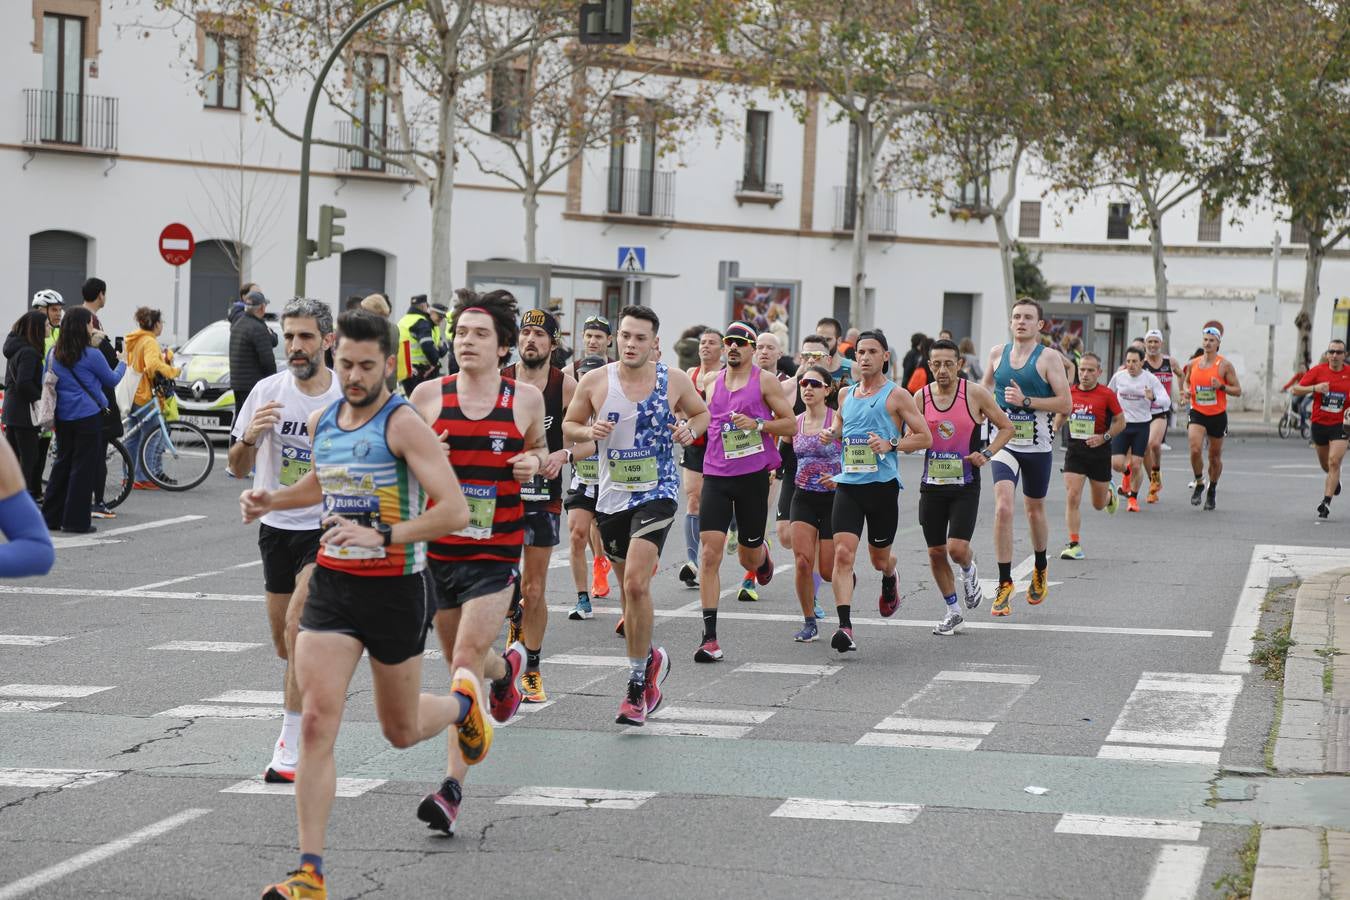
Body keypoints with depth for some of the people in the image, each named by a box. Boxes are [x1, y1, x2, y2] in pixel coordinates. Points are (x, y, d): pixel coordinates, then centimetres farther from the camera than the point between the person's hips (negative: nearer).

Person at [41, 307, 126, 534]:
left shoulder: (54, 354, 4)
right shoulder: (91, 356, -12)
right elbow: (112, 380, 2)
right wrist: (122, 363, 19)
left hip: (62, 417, 6)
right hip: (88, 416, -6)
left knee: (62, 464, 15)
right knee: (83, 467, 0)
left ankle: (50, 516, 16)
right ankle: (76, 521, 0)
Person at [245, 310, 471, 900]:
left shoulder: (403, 424, -15)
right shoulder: (321, 422, 6)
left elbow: (455, 510, -23)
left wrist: (383, 536, -30)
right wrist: (271, 500, 12)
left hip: (395, 589, -4)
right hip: (332, 584, 4)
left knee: (401, 731, 12)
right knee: (316, 721, -10)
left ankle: (463, 701, 49)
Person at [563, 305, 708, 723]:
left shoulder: (674, 380, -3)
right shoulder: (594, 382, -2)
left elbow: (703, 412, 14)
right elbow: (568, 424, 9)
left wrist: (690, 429, -7)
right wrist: (589, 430, -12)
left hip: (657, 492, -3)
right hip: (612, 496, 3)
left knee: (636, 583, -19)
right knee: (628, 587, 15)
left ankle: (637, 686, -11)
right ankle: (650, 660, 40)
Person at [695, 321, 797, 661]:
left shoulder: (764, 380, -1)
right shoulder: (714, 385, 11)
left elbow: (791, 425, -2)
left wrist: (758, 423, -16)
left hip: (753, 476, -2)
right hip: (716, 477, 2)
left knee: (749, 557, 9)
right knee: (709, 553, -11)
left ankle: (763, 557, 51)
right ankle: (710, 638, -10)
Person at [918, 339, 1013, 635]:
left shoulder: (975, 394, -8)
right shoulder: (921, 397, 1)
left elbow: (1006, 427, 2)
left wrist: (987, 453, -12)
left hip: (965, 485, -3)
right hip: (932, 485, 3)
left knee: (957, 548, -16)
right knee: (936, 552, 6)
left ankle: (969, 571, 22)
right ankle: (952, 612, 24)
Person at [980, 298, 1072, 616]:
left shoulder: (1049, 358, -6)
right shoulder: (998, 353, 5)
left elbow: (1066, 404, -13)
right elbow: (985, 386, 25)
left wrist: (1026, 401, -20)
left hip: (1038, 447, -1)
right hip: (1004, 443, 1)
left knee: (1034, 510, 15)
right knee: (1003, 507, -17)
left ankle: (1040, 570, 41)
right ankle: (1005, 584, -13)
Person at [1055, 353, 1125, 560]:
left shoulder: (1107, 394, -8)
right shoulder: (1070, 393, 0)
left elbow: (1121, 422, -2)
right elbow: (1062, 414, 18)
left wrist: (1104, 437, -15)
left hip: (1099, 452, -1)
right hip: (1074, 451, 2)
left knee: (1098, 504, 13)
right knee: (1072, 498, -13)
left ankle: (1110, 493, 50)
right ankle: (1074, 544, -8)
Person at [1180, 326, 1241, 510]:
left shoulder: (1225, 365, -5)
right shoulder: (1193, 364, 4)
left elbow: (1238, 391, -4)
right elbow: (1186, 381, 23)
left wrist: (1221, 386, -21)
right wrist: (1186, 390, 0)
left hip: (1218, 416, -1)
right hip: (1197, 413, 1)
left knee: (1215, 456, 8)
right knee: (1195, 449, -20)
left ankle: (1212, 491, 27)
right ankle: (1199, 483, 1)